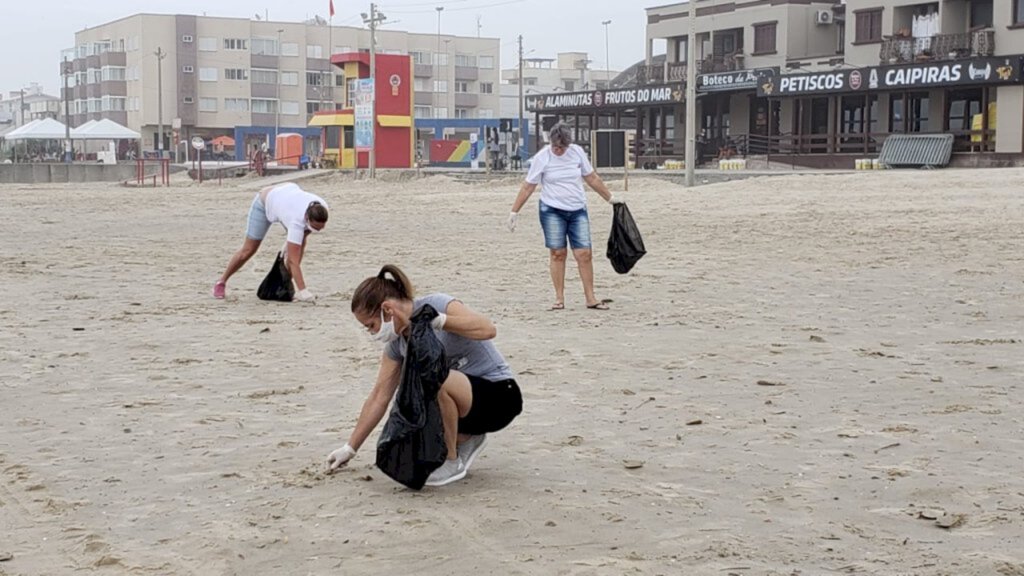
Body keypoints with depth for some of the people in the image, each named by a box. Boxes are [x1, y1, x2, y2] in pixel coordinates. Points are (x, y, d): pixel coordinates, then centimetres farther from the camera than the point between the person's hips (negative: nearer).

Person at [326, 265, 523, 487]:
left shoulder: (436, 304, -18)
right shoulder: (396, 342, 2)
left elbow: (488, 329, -33)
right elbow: (380, 395, 6)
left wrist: (436, 320, -40)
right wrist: (350, 448, 7)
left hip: (500, 395, -8)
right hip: (464, 402, 8)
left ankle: (452, 462, -17)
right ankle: (465, 439, 13)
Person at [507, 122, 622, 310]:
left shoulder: (577, 152, 1)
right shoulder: (542, 157, -7)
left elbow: (592, 178, 12)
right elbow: (528, 187, -3)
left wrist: (610, 198, 16)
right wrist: (514, 212, -4)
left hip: (578, 211, 2)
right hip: (552, 210, -2)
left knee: (584, 253, -4)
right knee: (558, 253, -4)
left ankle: (591, 298, 1)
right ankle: (559, 298, 5)